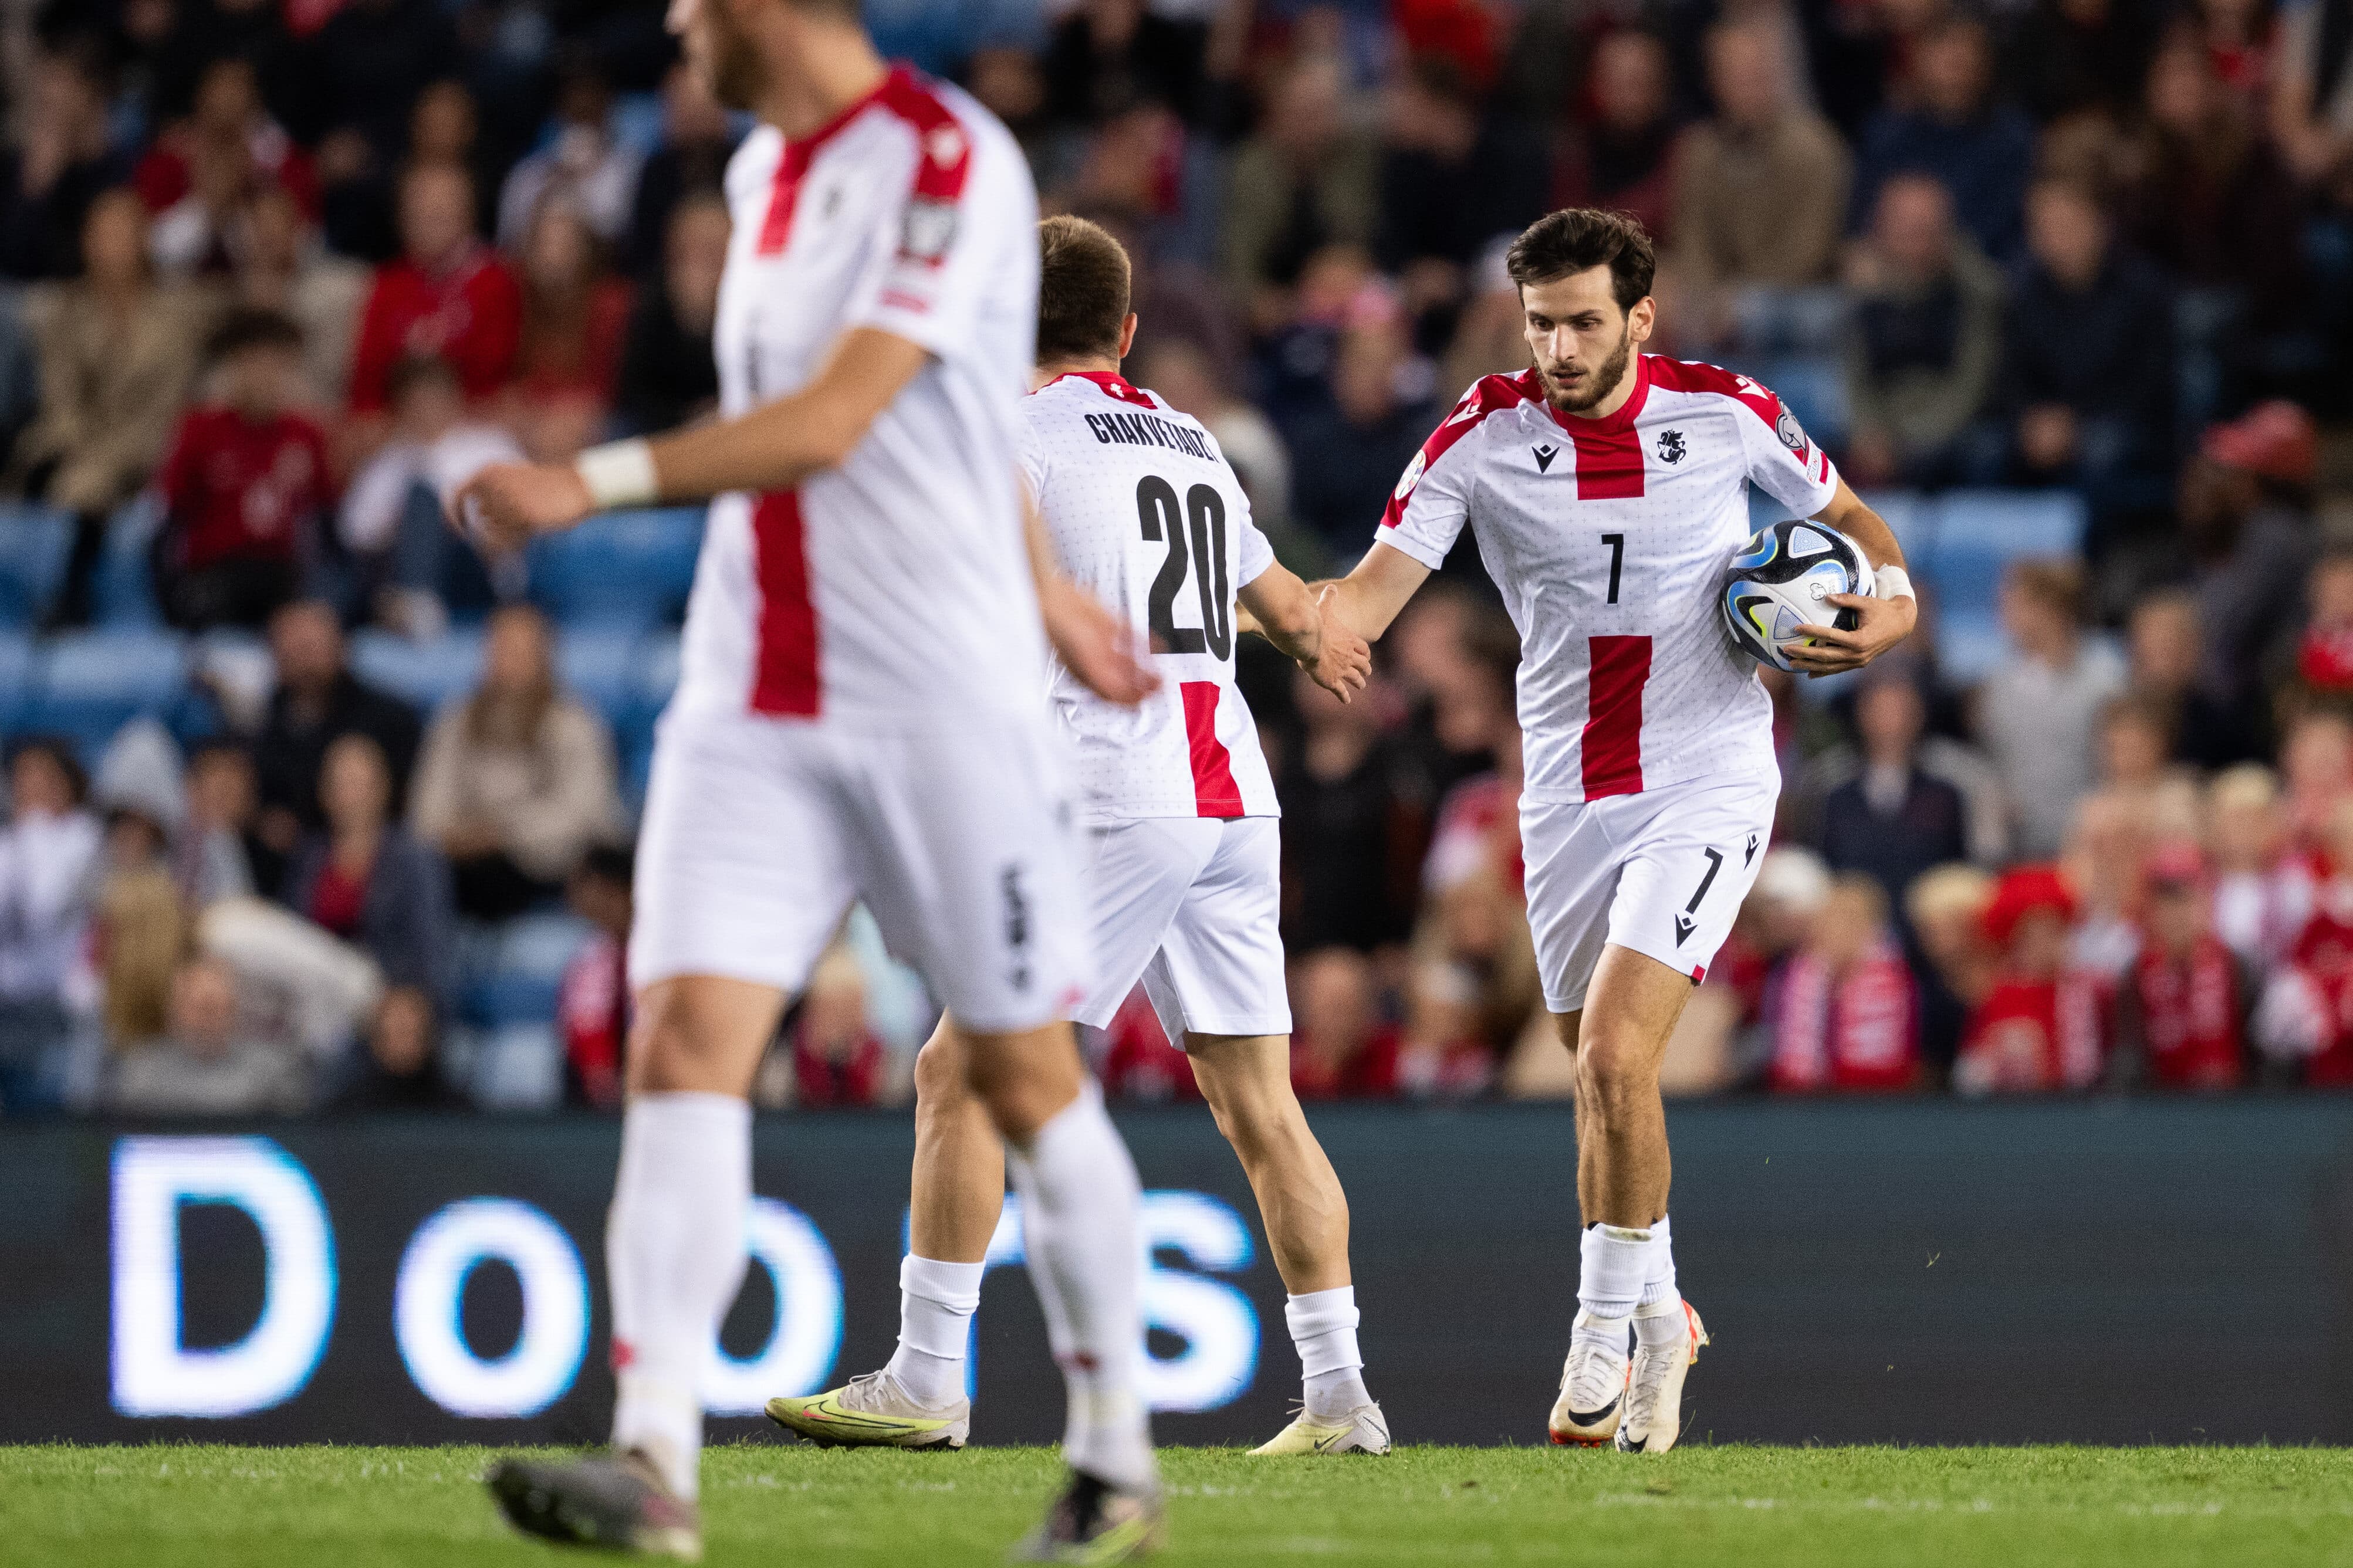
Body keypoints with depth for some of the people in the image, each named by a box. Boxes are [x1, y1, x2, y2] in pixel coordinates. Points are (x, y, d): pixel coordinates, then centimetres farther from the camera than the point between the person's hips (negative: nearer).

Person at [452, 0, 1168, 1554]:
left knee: (1026, 1076, 3)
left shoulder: (950, 162, -12)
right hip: (751, 709, 7)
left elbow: (833, 422, -21)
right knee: (683, 1043, -10)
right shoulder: (763, 173, 14)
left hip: (945, 707, -7)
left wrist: (596, 481, -26)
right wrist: (1044, 583, 33)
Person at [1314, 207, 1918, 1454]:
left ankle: (1604, 1335, -7)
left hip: (1706, 786, -3)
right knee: (1598, 1078, 12)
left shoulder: (1726, 414, -5)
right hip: (1567, 797, 3)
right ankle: (1657, 1320, 32)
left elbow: (1843, 513, 13)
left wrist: (1892, 601, -7)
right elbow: (1370, 596, -12)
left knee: (1613, 1053, -19)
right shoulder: (1481, 439, -5)